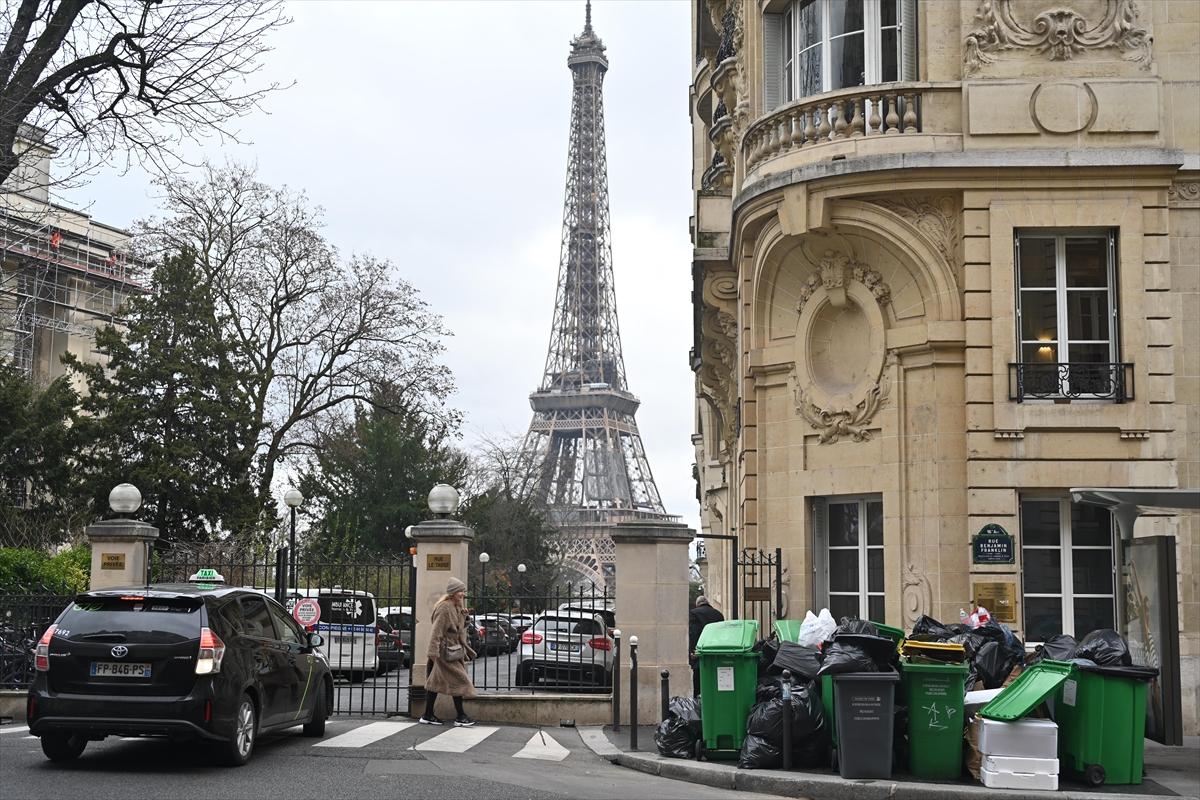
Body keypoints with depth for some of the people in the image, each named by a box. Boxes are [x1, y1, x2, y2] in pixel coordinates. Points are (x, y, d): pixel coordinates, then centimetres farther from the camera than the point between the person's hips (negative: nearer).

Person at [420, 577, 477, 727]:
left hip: (454, 649, 10)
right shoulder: (444, 608, -16)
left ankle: (427, 716, 13)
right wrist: (433, 652, -25)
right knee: (459, 680, -8)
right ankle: (460, 717, -4)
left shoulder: (457, 608, 15)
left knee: (436, 681, 10)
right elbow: (436, 631, -21)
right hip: (445, 651, -10)